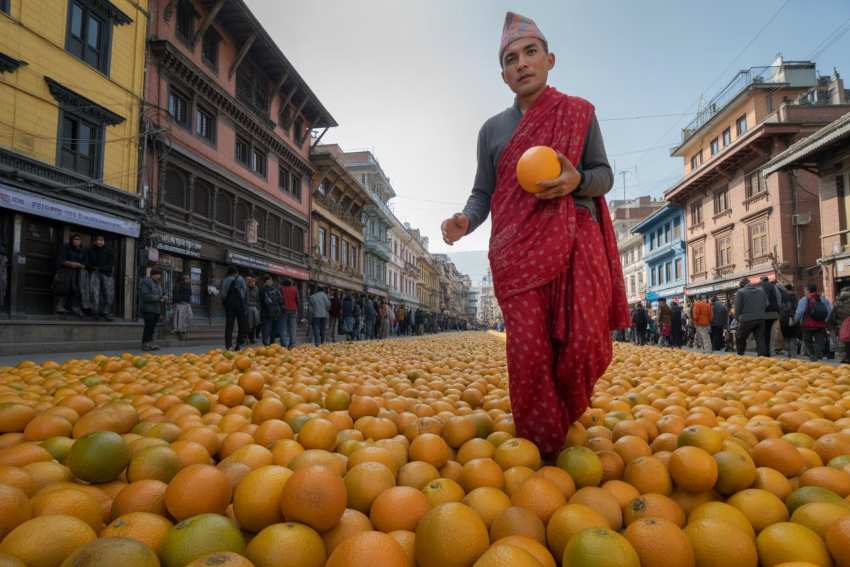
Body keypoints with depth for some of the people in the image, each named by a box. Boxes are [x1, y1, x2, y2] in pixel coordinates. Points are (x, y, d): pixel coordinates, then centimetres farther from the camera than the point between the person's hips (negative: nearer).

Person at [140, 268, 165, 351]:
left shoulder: (158, 283, 18)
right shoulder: (146, 282, -8)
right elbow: (145, 296, -18)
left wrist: (163, 297, 2)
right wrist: (158, 298, -18)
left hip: (156, 309, 8)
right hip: (148, 309, -8)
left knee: (152, 327, 8)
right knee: (148, 326, -8)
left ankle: (150, 343, 11)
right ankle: (145, 344, -2)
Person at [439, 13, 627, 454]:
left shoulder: (578, 113, 12)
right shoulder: (492, 129, 16)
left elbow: (604, 176, 11)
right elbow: (483, 192, 13)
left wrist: (577, 180, -13)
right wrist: (465, 219, -10)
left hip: (575, 238, 0)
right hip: (517, 248, 1)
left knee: (584, 342, -11)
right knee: (527, 350, -8)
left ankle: (563, 422, 19)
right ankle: (540, 449, 7)